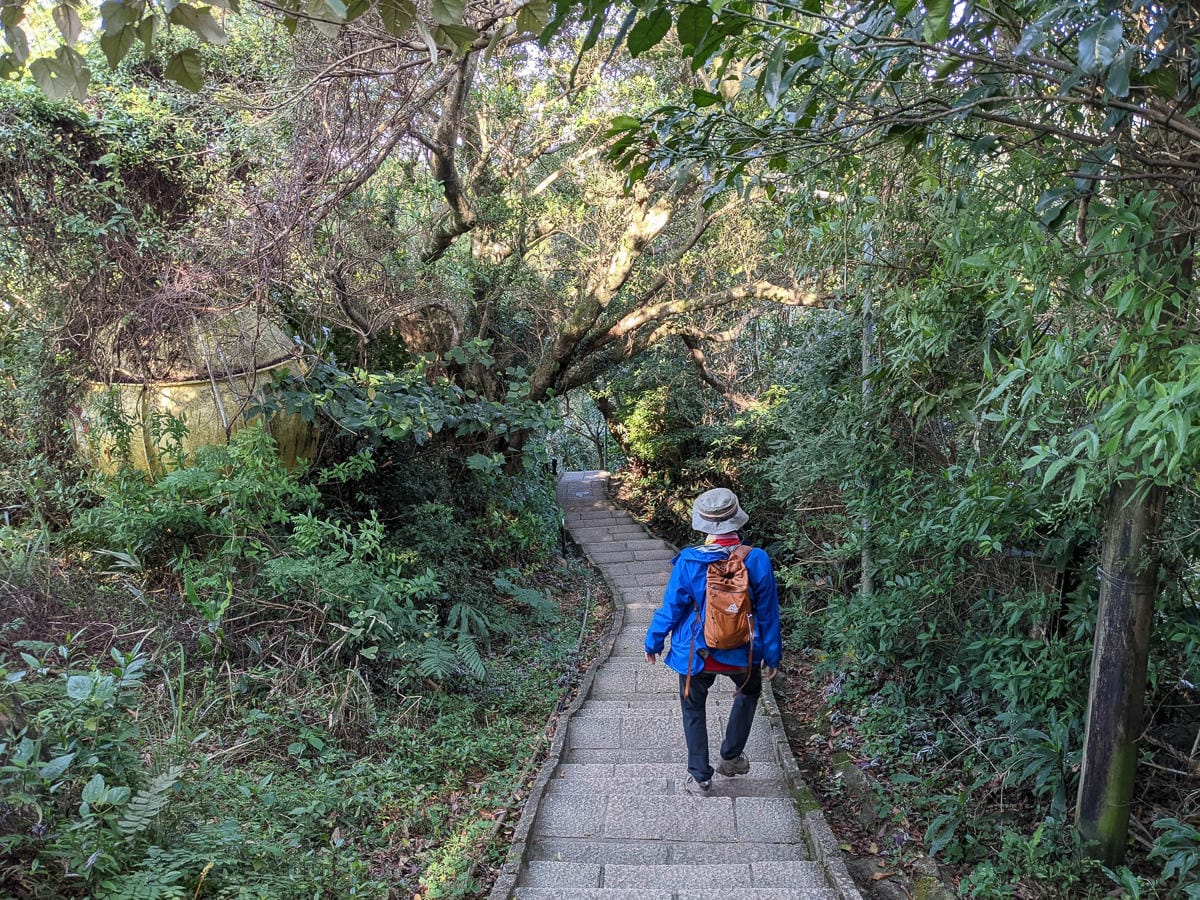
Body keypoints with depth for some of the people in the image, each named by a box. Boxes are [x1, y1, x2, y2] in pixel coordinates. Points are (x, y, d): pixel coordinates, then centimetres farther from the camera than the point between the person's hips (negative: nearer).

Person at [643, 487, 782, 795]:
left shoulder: (688, 562, -20)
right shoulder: (757, 561, -17)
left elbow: (671, 608, -9)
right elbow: (767, 614, -7)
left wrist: (653, 642, 8)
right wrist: (772, 656, 8)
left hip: (696, 654, -1)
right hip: (742, 654, 1)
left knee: (693, 709, 23)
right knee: (749, 691, 33)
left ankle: (700, 777, 27)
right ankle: (732, 757, 38)